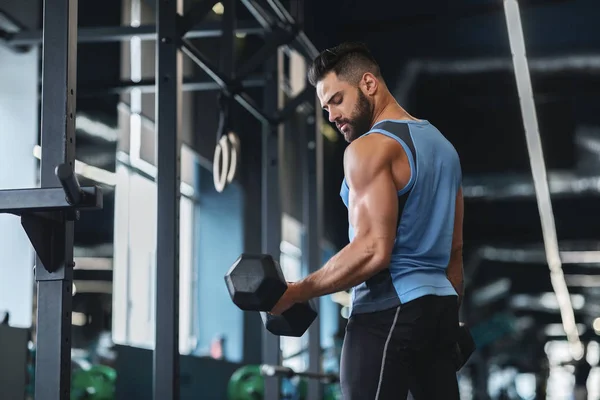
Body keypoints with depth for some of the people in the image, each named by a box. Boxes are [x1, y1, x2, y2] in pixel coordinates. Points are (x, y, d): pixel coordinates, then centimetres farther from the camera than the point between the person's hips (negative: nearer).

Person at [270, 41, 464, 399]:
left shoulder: (371, 148, -11)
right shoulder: (441, 144, 17)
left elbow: (372, 251, -21)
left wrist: (295, 293, -15)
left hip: (388, 311, -9)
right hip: (439, 305, 9)